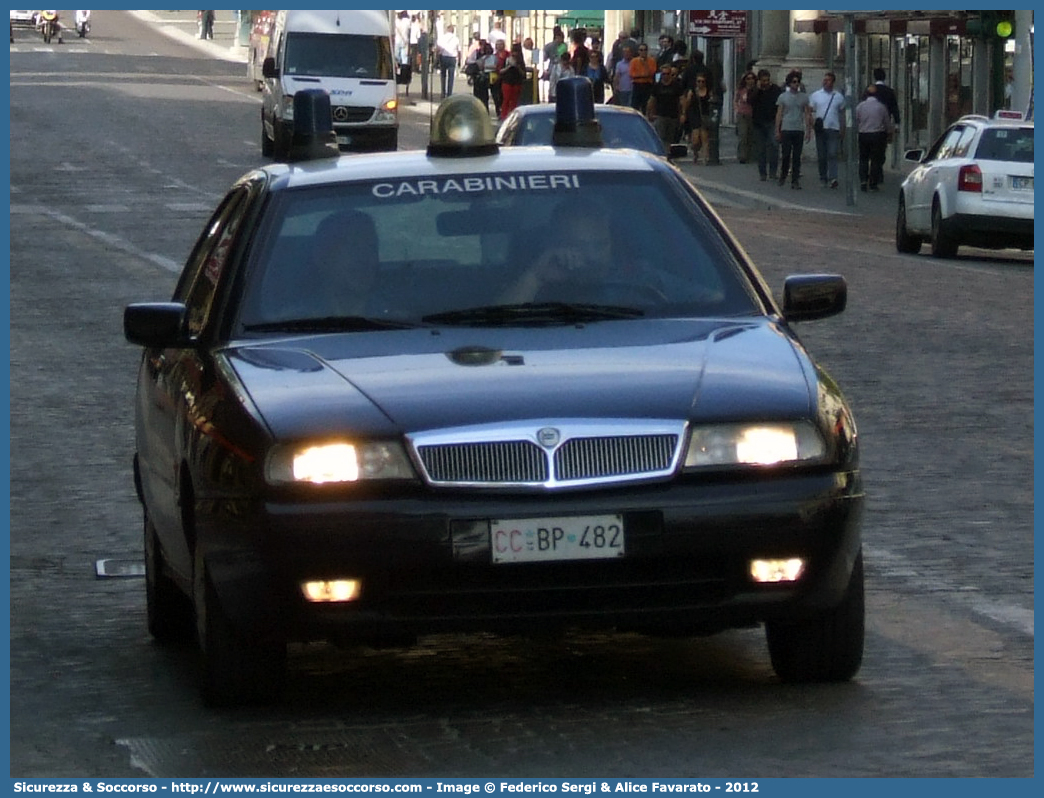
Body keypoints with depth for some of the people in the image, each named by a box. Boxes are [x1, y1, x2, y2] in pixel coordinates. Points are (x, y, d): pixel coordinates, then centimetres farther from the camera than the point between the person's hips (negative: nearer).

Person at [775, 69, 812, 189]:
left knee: (797, 157, 0)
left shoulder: (804, 97, 9)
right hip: (786, 130, -1)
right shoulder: (783, 97, 6)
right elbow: (779, 115, 7)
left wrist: (808, 131, 1)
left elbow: (807, 115, 8)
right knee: (786, 155, -2)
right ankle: (783, 176, 17)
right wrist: (777, 131, 1)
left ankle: (795, 180, 3)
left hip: (799, 130, 1)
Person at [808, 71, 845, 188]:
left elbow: (842, 114, 12)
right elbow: (811, 111, 8)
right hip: (820, 129, 1)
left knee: (832, 154, -12)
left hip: (833, 129, -1)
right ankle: (823, 178, 14)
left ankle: (833, 178, -20)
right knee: (821, 155, 5)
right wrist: (813, 122, -11)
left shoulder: (838, 96, 8)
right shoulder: (815, 95, 9)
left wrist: (842, 130, 6)